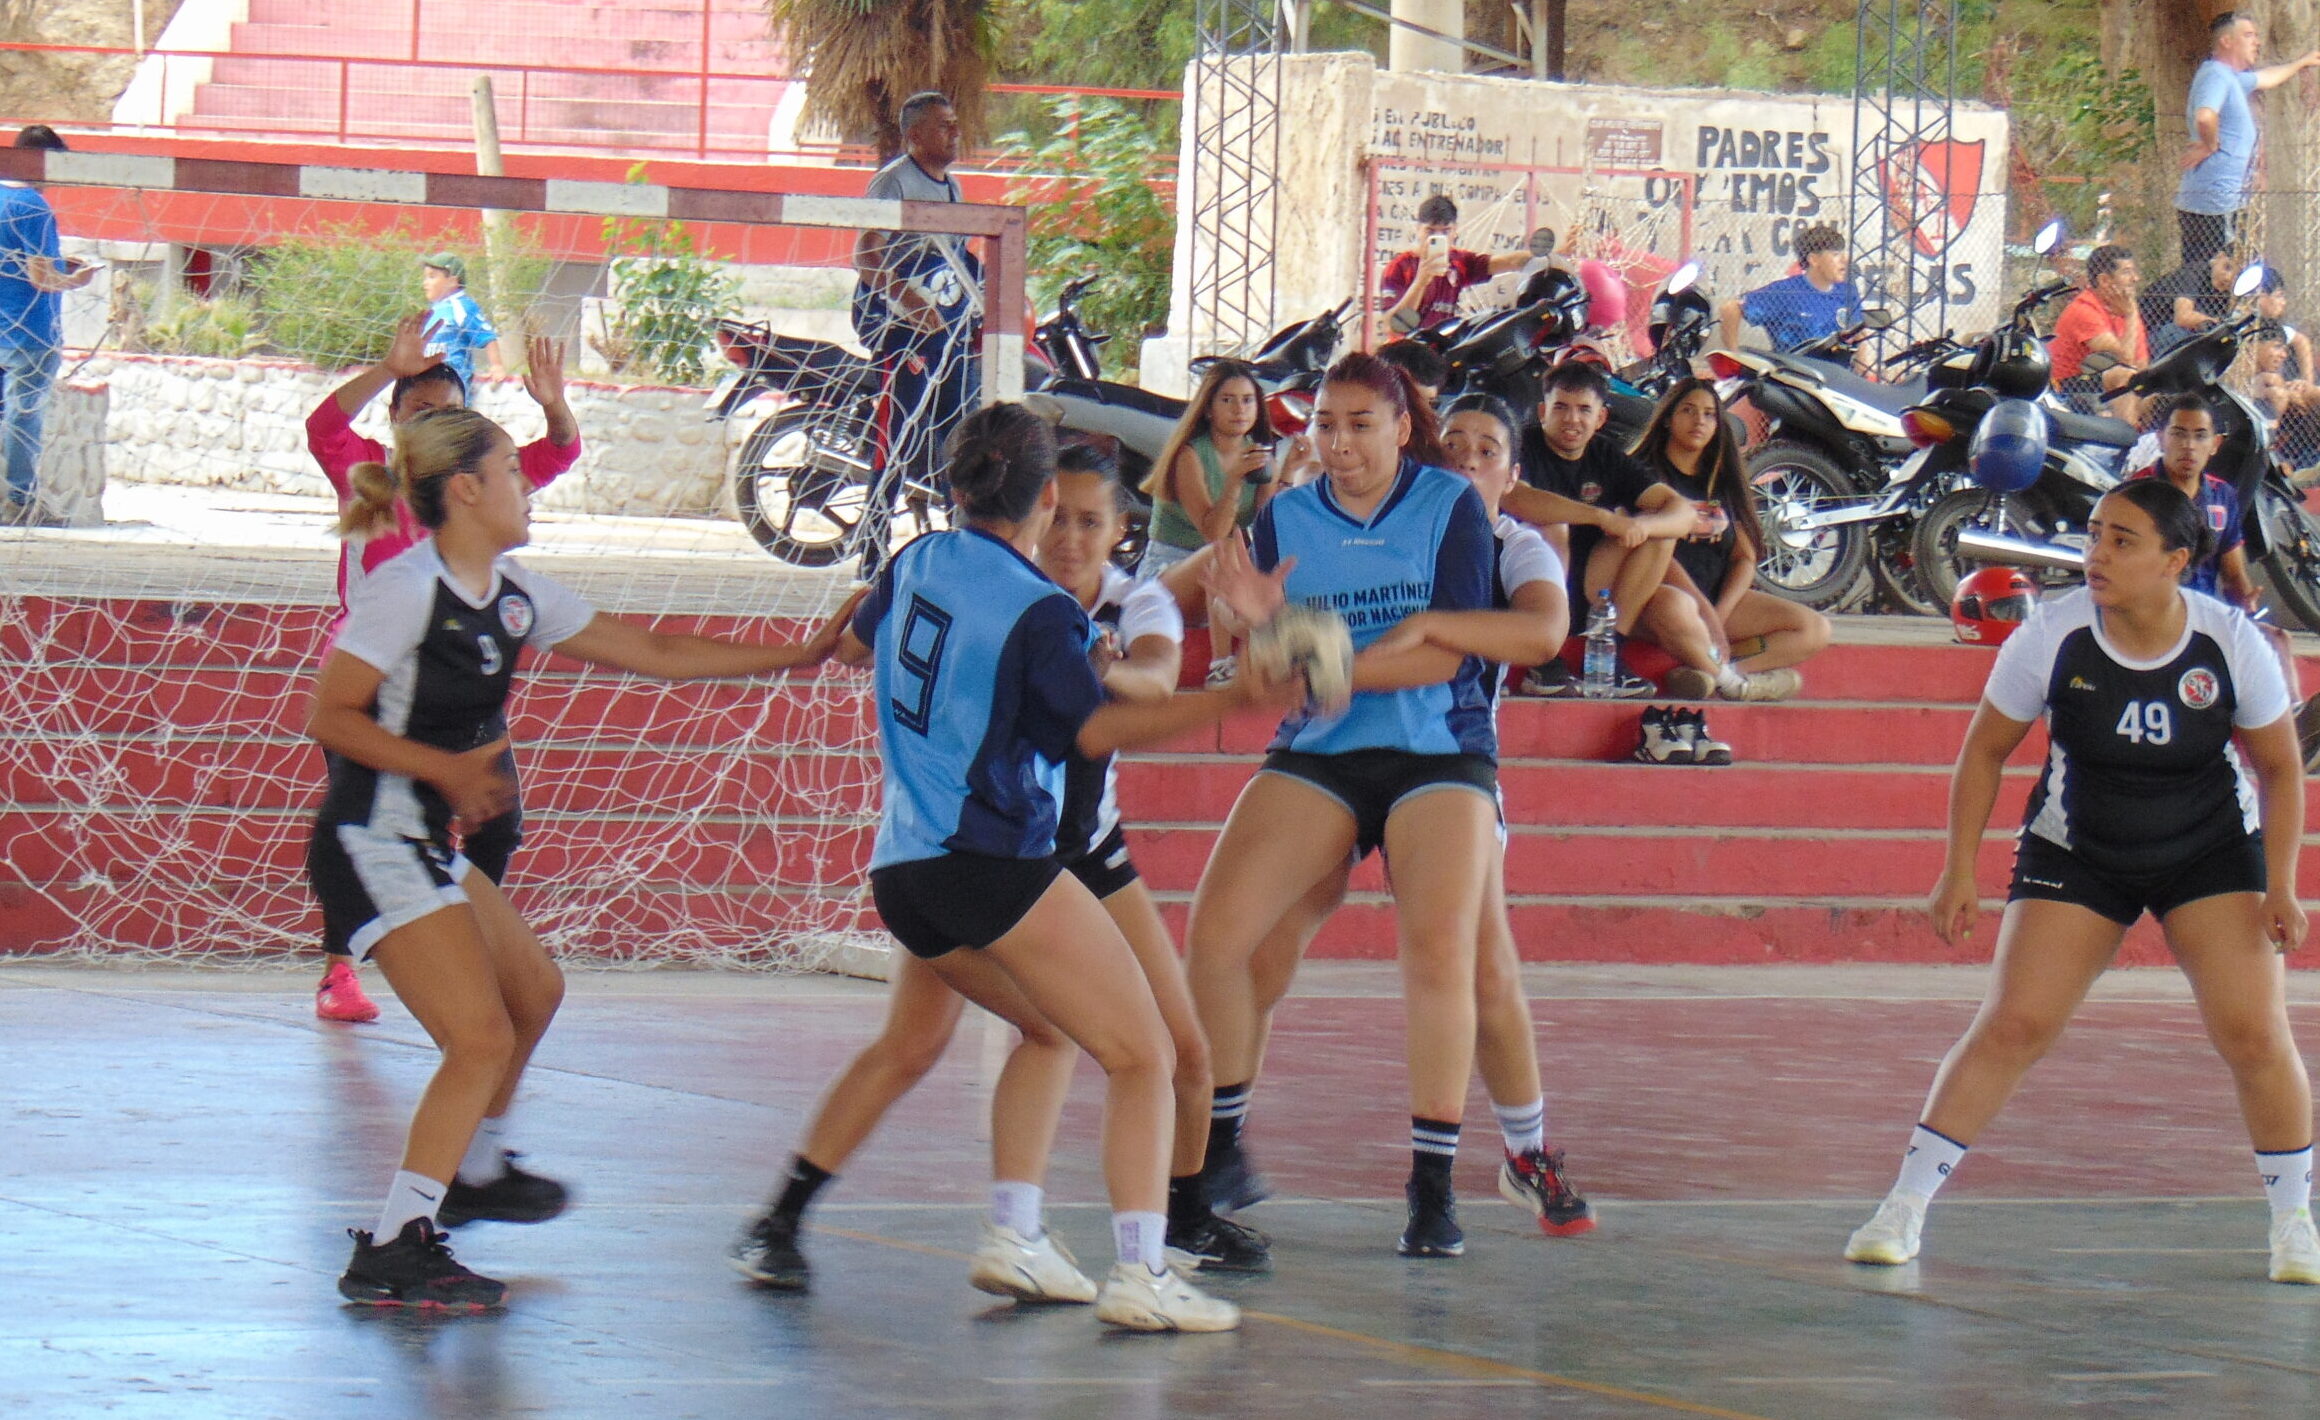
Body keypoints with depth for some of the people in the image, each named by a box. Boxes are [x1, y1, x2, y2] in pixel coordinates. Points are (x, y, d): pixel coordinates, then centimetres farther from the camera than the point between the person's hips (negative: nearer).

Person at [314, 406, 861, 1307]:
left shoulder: (513, 596, 9)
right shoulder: (407, 589, -17)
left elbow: (652, 653, 13)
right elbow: (330, 717, -18)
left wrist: (796, 656, 13)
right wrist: (448, 768, -25)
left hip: (425, 845, 10)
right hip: (372, 847, -10)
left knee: (532, 990, 24)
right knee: (482, 1036, -15)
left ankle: (473, 1173, 43)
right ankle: (394, 1253, -13)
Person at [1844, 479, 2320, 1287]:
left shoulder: (2232, 643, -17)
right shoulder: (2051, 637, -18)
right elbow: (1986, 749, -4)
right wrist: (1960, 869, -9)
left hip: (2213, 855, 0)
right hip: (2075, 854, 0)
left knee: (2255, 1038, -10)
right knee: (2011, 1027, -11)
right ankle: (1903, 1210, -5)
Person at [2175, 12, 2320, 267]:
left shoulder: (2231, 78, 20)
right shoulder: (2215, 75, -13)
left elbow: (2266, 78, 43)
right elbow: (2205, 116, -35)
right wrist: (2210, 145, -17)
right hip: (2214, 207, -11)